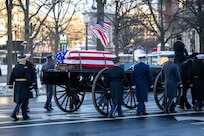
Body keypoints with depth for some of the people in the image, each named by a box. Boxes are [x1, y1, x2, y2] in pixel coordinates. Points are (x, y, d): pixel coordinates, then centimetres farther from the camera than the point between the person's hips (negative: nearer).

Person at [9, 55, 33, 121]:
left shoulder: (15, 68, 7)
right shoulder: (25, 68, -13)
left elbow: (11, 77, 8)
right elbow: (28, 78, -15)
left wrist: (10, 85, 12)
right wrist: (30, 86, -9)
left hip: (17, 85, 7)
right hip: (24, 85, -7)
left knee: (23, 101, 14)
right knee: (21, 101, -5)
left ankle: (25, 115, 18)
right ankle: (14, 113, -15)